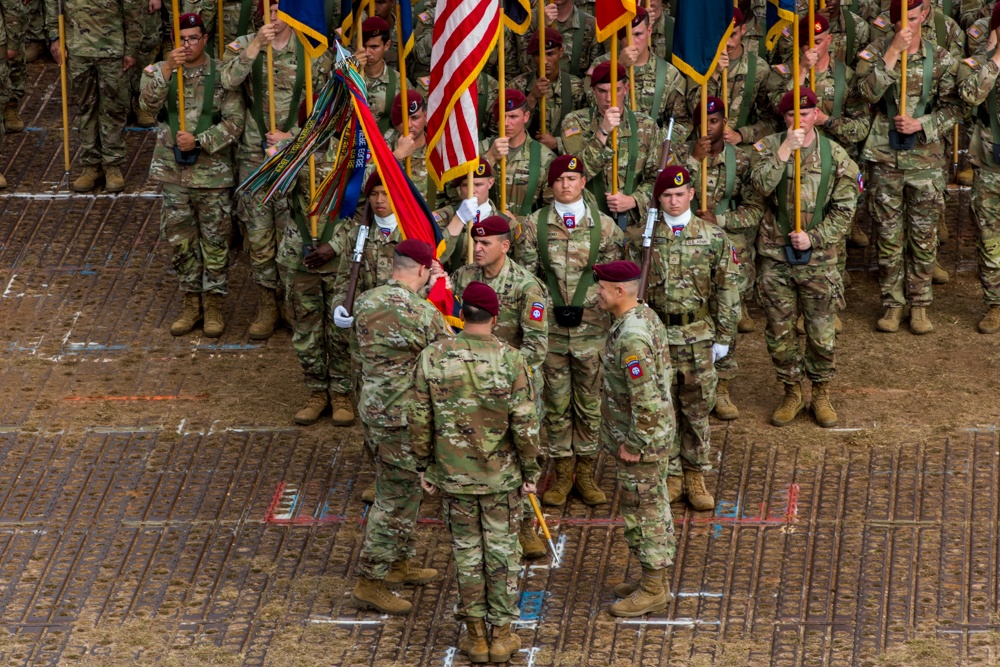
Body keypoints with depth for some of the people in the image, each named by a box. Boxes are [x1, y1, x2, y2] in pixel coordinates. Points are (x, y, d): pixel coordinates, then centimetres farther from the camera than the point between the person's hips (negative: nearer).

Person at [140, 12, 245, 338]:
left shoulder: (222, 74, -6)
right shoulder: (159, 72, 2)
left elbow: (234, 122, -10)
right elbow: (149, 103, -16)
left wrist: (199, 141, -19)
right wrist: (166, 70, -28)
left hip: (212, 173, -3)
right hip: (174, 172, 3)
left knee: (215, 240, 4)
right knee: (181, 240, 9)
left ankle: (213, 304, 17)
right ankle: (192, 302, 22)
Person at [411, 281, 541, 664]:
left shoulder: (432, 358, -13)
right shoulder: (510, 361, -18)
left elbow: (420, 420, -7)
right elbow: (525, 426, -15)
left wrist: (424, 467, 6)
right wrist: (530, 472, -1)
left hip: (453, 474, 1)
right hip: (501, 474, -1)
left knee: (467, 550, 15)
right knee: (501, 550, 13)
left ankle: (476, 636, 20)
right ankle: (501, 636, 18)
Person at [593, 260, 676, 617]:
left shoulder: (631, 337, -29)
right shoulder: (646, 316, 3)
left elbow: (646, 398, -30)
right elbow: (664, 368, 14)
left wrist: (633, 444, -20)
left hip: (642, 437, -10)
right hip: (657, 429, 10)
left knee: (642, 509, 2)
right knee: (653, 504, 19)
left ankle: (653, 589, 12)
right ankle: (656, 579, 31)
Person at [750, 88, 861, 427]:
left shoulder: (835, 155, -2)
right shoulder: (768, 148, -1)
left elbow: (844, 208, -1)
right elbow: (762, 186, -20)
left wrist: (814, 238, -11)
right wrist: (786, 150, -26)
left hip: (818, 257, -1)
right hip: (776, 256, 1)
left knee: (822, 333, 4)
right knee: (780, 332, 8)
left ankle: (822, 395, 21)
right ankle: (792, 393, 24)